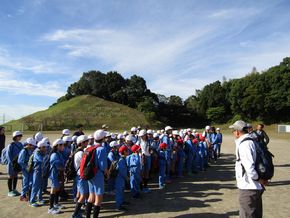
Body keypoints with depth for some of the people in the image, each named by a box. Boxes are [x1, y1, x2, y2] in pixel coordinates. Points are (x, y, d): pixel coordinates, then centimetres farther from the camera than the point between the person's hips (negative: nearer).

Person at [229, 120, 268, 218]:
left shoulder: (243, 144, -21)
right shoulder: (252, 141, 8)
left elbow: (249, 167, -28)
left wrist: (258, 179, -14)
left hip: (248, 188, -9)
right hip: (256, 187, 9)